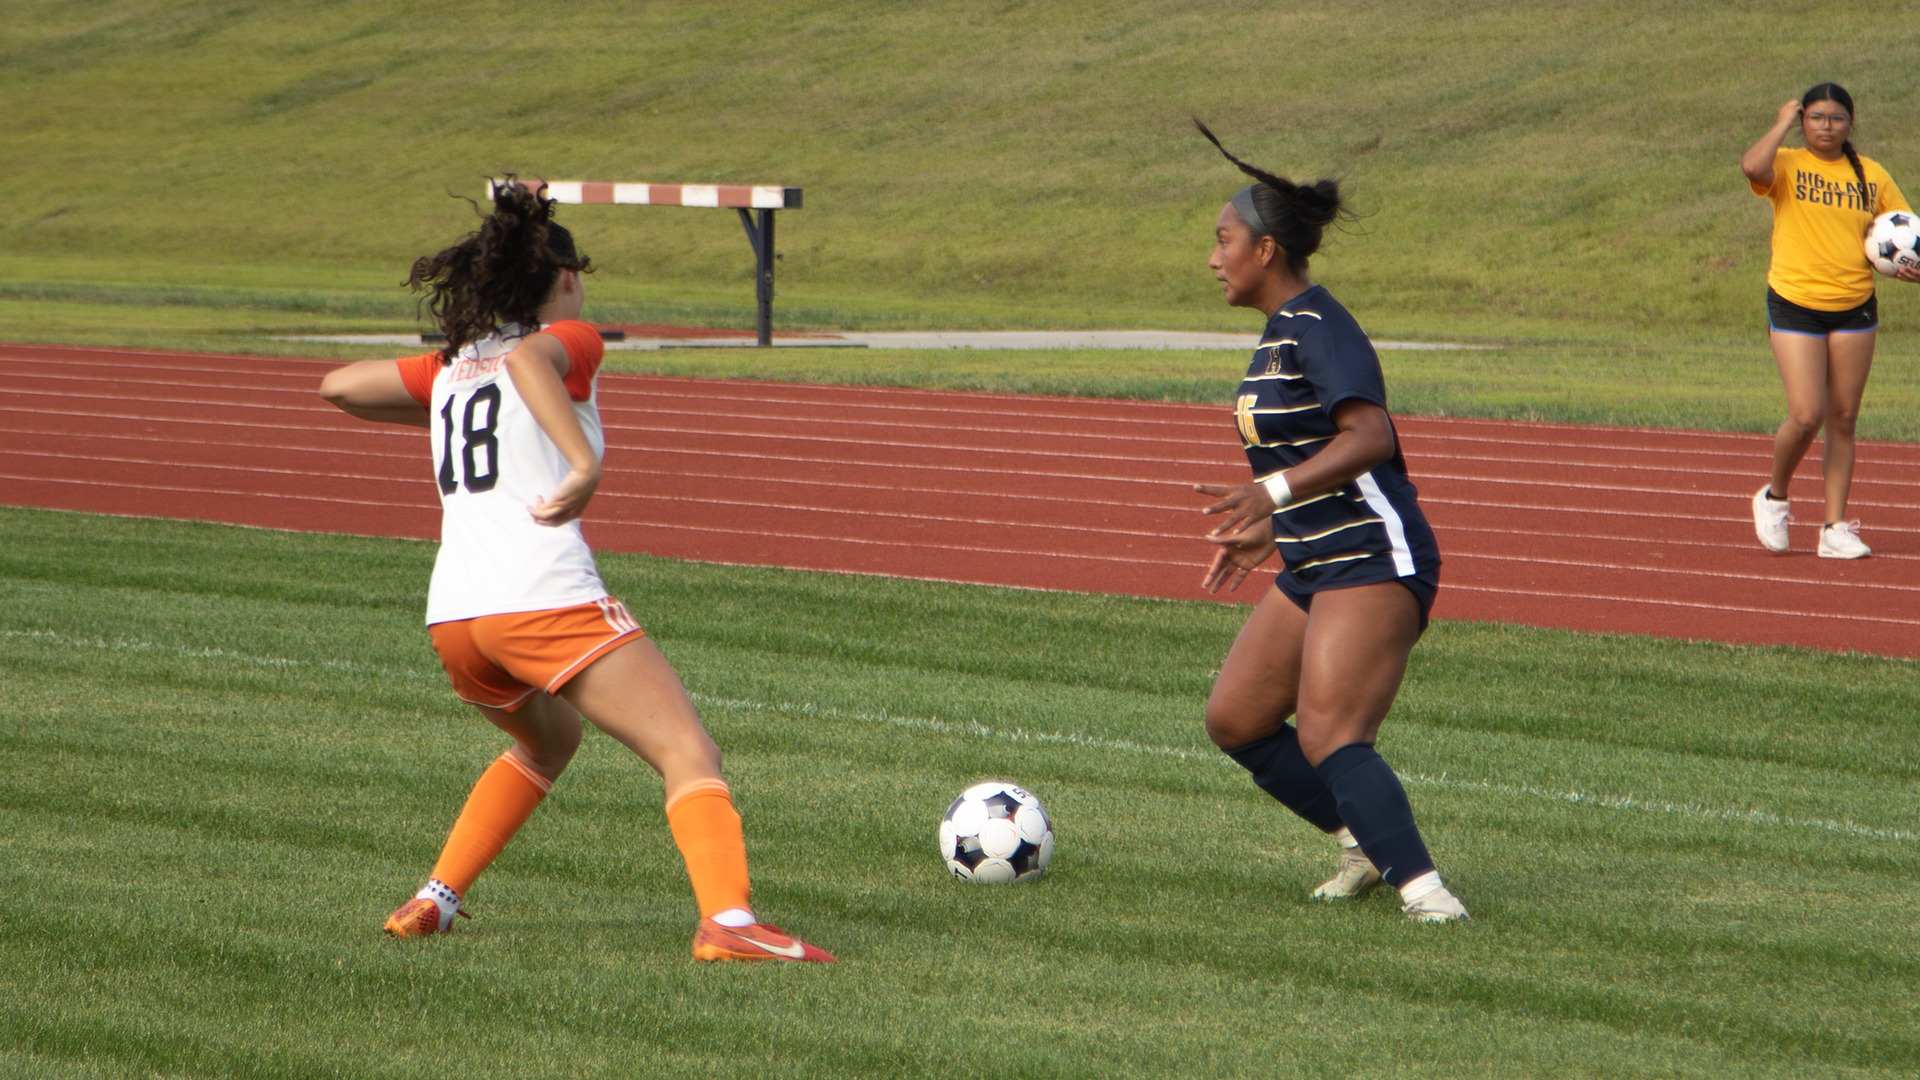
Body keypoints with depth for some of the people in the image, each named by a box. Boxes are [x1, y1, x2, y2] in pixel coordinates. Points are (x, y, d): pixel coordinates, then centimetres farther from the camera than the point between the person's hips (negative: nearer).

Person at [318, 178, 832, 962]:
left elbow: (338, 386, 29)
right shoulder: (570, 341, 6)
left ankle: (433, 903, 27)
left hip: (451, 617, 7)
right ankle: (726, 920, -34)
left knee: (546, 741, 34)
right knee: (689, 756, -11)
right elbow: (527, 357, -17)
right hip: (545, 598, -7)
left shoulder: (451, 367, 23)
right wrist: (585, 462, -25)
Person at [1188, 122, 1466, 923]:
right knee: (1235, 721, 12)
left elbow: (1370, 437, -29)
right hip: (1315, 569, 10)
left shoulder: (1317, 330, -15)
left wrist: (1273, 493, -38)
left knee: (1327, 739, -22)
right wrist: (1268, 534, 30)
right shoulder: (1282, 334, 16)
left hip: (1374, 564, -10)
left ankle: (1425, 892, -26)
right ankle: (1365, 846, 20)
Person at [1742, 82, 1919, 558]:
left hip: (1854, 306, 4)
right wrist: (1783, 124, -12)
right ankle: (1775, 496, 15)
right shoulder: (1786, 166, -3)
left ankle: (1835, 528, 11)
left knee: (1843, 420, 5)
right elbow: (1752, 166, -26)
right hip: (1795, 304, -3)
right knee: (1807, 416, -12)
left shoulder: (1871, 175, 7)